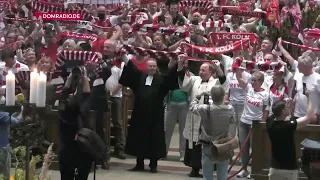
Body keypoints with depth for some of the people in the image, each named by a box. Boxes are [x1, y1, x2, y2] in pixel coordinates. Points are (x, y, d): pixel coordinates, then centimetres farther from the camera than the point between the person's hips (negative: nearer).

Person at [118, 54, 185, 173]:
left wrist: (176, 61, -19)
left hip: (155, 115, -1)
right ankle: (139, 164, 14)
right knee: (139, 137, 5)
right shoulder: (139, 76, 10)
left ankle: (153, 165, 10)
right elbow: (130, 68, 1)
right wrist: (124, 56, -12)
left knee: (154, 138, 1)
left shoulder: (161, 79, 7)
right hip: (140, 114, 1)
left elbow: (172, 74, -4)